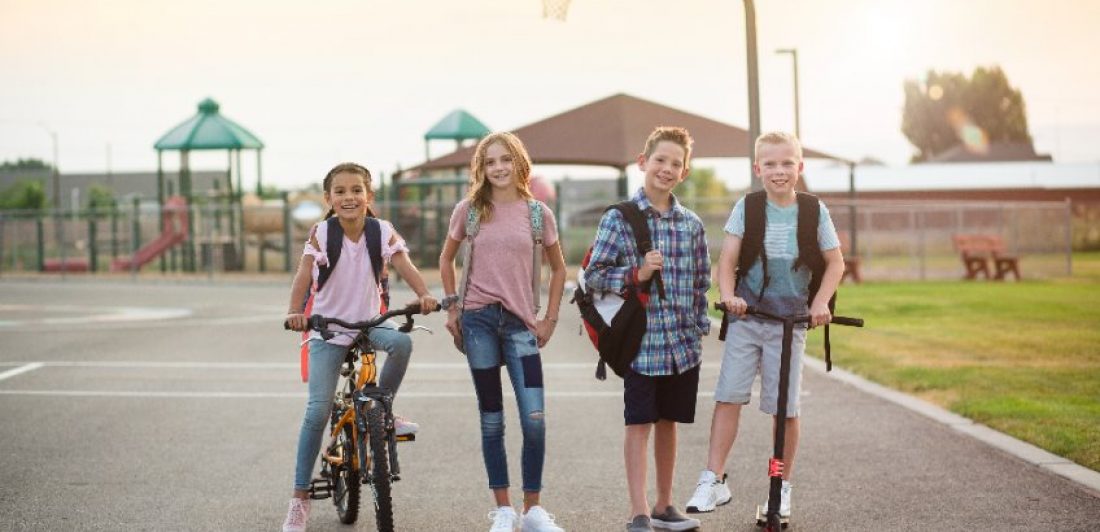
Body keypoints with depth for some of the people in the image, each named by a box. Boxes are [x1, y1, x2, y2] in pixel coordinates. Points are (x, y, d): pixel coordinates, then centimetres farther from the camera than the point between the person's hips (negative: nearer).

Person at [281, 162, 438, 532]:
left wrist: (424, 295, -36)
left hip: (370, 321, 2)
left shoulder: (383, 232, -6)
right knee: (318, 409, -12)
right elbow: (304, 275, -21)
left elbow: (405, 266, -16)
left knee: (401, 342, -32)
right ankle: (300, 496, 0)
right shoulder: (321, 232, -12)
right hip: (328, 328, -2)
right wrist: (295, 311, -39)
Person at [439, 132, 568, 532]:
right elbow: (447, 259, 15)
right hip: (479, 320, 0)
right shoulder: (469, 210, 3)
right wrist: (452, 309, 7)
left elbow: (558, 269, 13)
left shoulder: (538, 213, 3)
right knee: (491, 421, 5)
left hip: (521, 323, 0)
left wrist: (550, 319, 6)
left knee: (535, 421, -9)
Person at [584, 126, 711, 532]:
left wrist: (699, 328, 10)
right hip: (640, 341, -4)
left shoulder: (692, 224, 8)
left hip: (683, 345, 4)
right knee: (639, 424, -2)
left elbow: (701, 281, 14)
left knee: (668, 423, 13)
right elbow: (594, 274, -6)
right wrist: (636, 275, -18)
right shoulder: (619, 219, -5)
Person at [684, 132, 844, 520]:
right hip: (746, 316, 0)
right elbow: (727, 259, -2)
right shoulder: (747, 207, 1)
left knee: (785, 407, 3)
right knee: (728, 396, -9)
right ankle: (713, 481, -6)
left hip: (790, 321, 0)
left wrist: (820, 302, -6)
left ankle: (782, 486, 18)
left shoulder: (814, 210, 2)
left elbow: (835, 262, 8)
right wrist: (728, 295, -20)